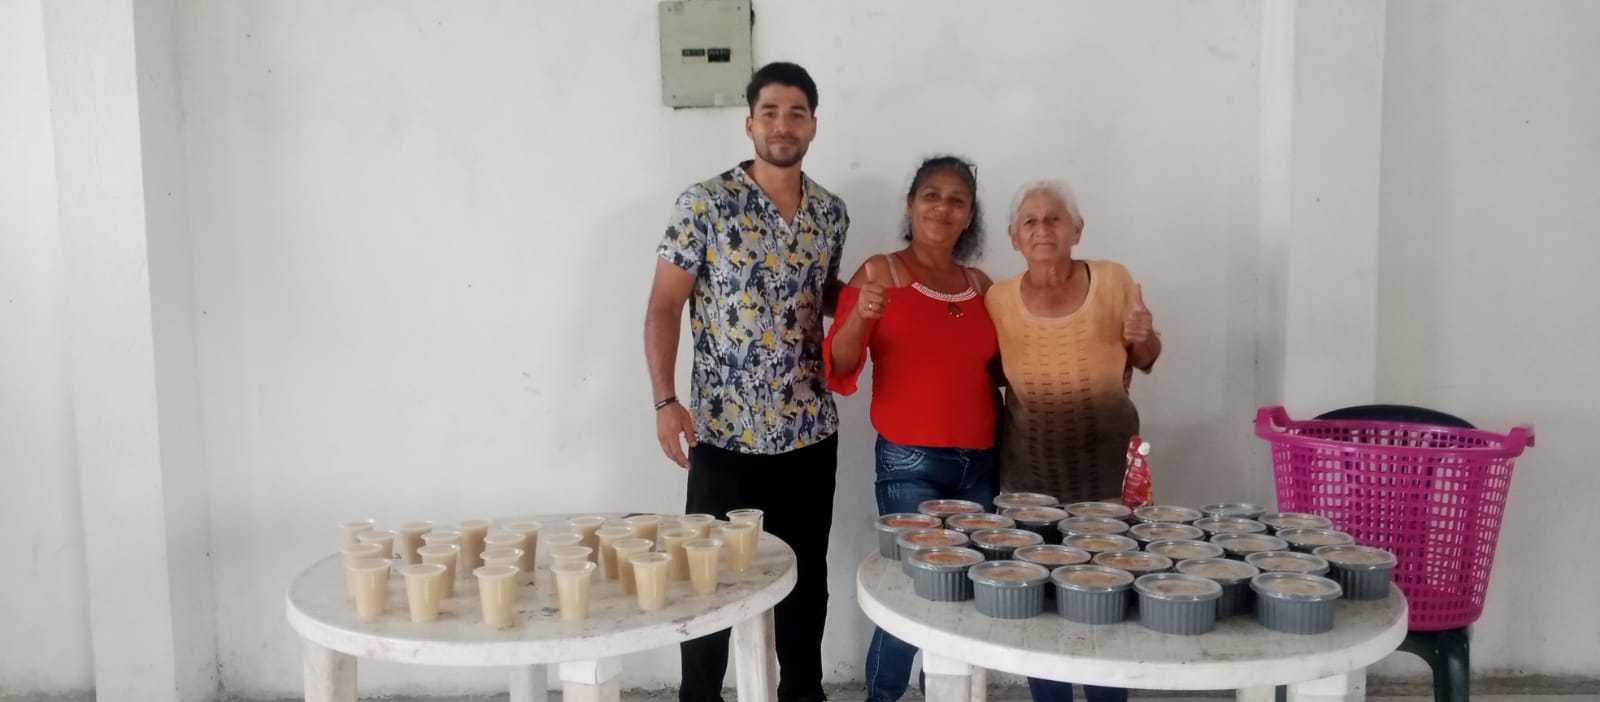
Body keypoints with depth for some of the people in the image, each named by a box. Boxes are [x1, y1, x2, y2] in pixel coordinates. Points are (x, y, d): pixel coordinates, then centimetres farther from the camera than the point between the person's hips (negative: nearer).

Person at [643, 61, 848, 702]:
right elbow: (664, 306, -8)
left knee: (807, 576, 15)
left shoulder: (831, 212, 6)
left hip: (810, 432, 4)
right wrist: (665, 401, -15)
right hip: (724, 433, -4)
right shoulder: (705, 203, -9)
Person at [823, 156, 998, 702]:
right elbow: (839, 367, -9)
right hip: (909, 463, -5)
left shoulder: (981, 285, 12)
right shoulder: (881, 272, -2)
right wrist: (859, 316, -27)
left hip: (980, 463, 5)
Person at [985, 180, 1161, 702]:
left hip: (1107, 464, 0)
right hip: (1028, 468, 1)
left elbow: (1145, 361, 6)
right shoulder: (998, 299, -4)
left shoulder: (1112, 281, -5)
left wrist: (1143, 337, -15)